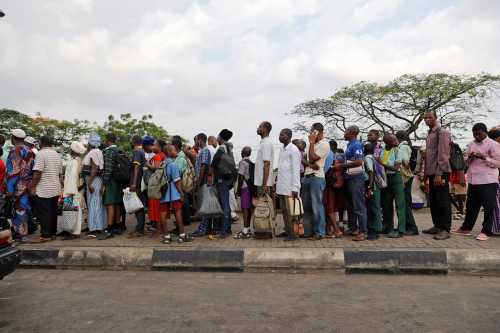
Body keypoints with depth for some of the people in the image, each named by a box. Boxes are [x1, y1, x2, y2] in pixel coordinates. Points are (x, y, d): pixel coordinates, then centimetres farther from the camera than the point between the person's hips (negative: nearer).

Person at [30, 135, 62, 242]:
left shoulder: (41, 153, -10)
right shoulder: (57, 155, 14)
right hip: (55, 189, 7)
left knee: (43, 213, -2)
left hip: (43, 190, -7)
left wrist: (33, 187, -12)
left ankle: (46, 235, 0)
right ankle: (53, 232, 19)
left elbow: (37, 172, -17)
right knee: (53, 212, 13)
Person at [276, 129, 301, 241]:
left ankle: (292, 234, 5)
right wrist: (278, 182, 15)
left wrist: (295, 188, -17)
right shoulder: (282, 149, 15)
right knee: (284, 211, 12)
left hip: (289, 187, -8)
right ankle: (287, 231, 21)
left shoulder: (293, 150, -10)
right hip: (281, 186, 8)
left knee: (290, 212, -3)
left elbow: (296, 170, -14)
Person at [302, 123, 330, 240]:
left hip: (317, 177, -8)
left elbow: (312, 158, -14)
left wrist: (311, 143, -8)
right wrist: (310, 164, -7)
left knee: (317, 206, -6)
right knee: (306, 205, 10)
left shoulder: (324, 144, -7)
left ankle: (319, 232, 2)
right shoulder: (312, 144, 19)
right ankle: (308, 231, 19)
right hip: (307, 176, 8)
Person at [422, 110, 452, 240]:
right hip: (431, 172, 8)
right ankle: (437, 226, 21)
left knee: (443, 201, -5)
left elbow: (443, 154, -16)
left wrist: (438, 173, -21)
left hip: (440, 172, -8)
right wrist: (426, 173, 16)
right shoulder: (429, 134, 19)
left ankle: (445, 229, 0)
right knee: (433, 201, 12)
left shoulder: (442, 132, -7)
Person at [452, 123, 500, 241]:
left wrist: (484, 157, -20)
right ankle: (466, 228, 22)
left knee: (489, 207, 0)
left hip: (488, 181, -6)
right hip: (473, 180, 6)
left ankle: (486, 231, 8)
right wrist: (470, 158, -2)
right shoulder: (472, 145, 14)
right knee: (471, 205, 13)